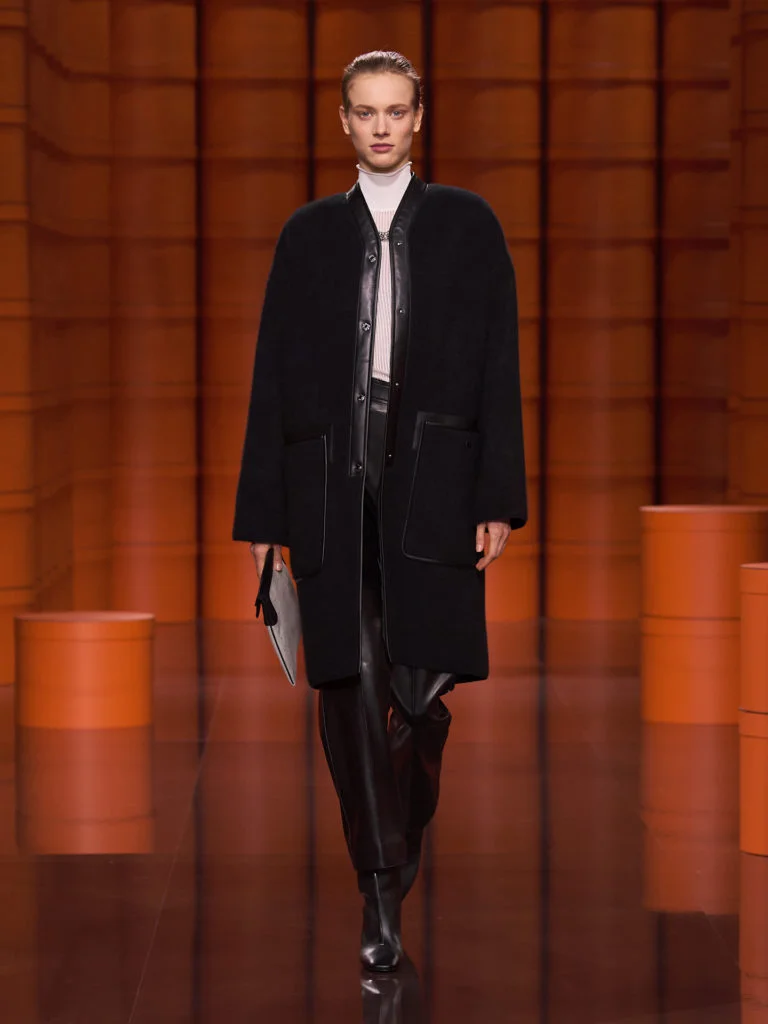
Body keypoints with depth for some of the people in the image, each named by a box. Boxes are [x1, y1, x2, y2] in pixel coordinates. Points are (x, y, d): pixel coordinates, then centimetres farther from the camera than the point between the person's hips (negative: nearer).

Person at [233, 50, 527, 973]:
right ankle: (381, 892, -2)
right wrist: (263, 511, 6)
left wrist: (497, 499, -3)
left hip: (429, 480, -1)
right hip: (331, 480, 1)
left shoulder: (468, 224, 10)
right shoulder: (309, 233, 13)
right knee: (350, 684, -5)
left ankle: (404, 840, 21)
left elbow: (497, 369, 5)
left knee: (423, 686, -5)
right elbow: (273, 375, 11)